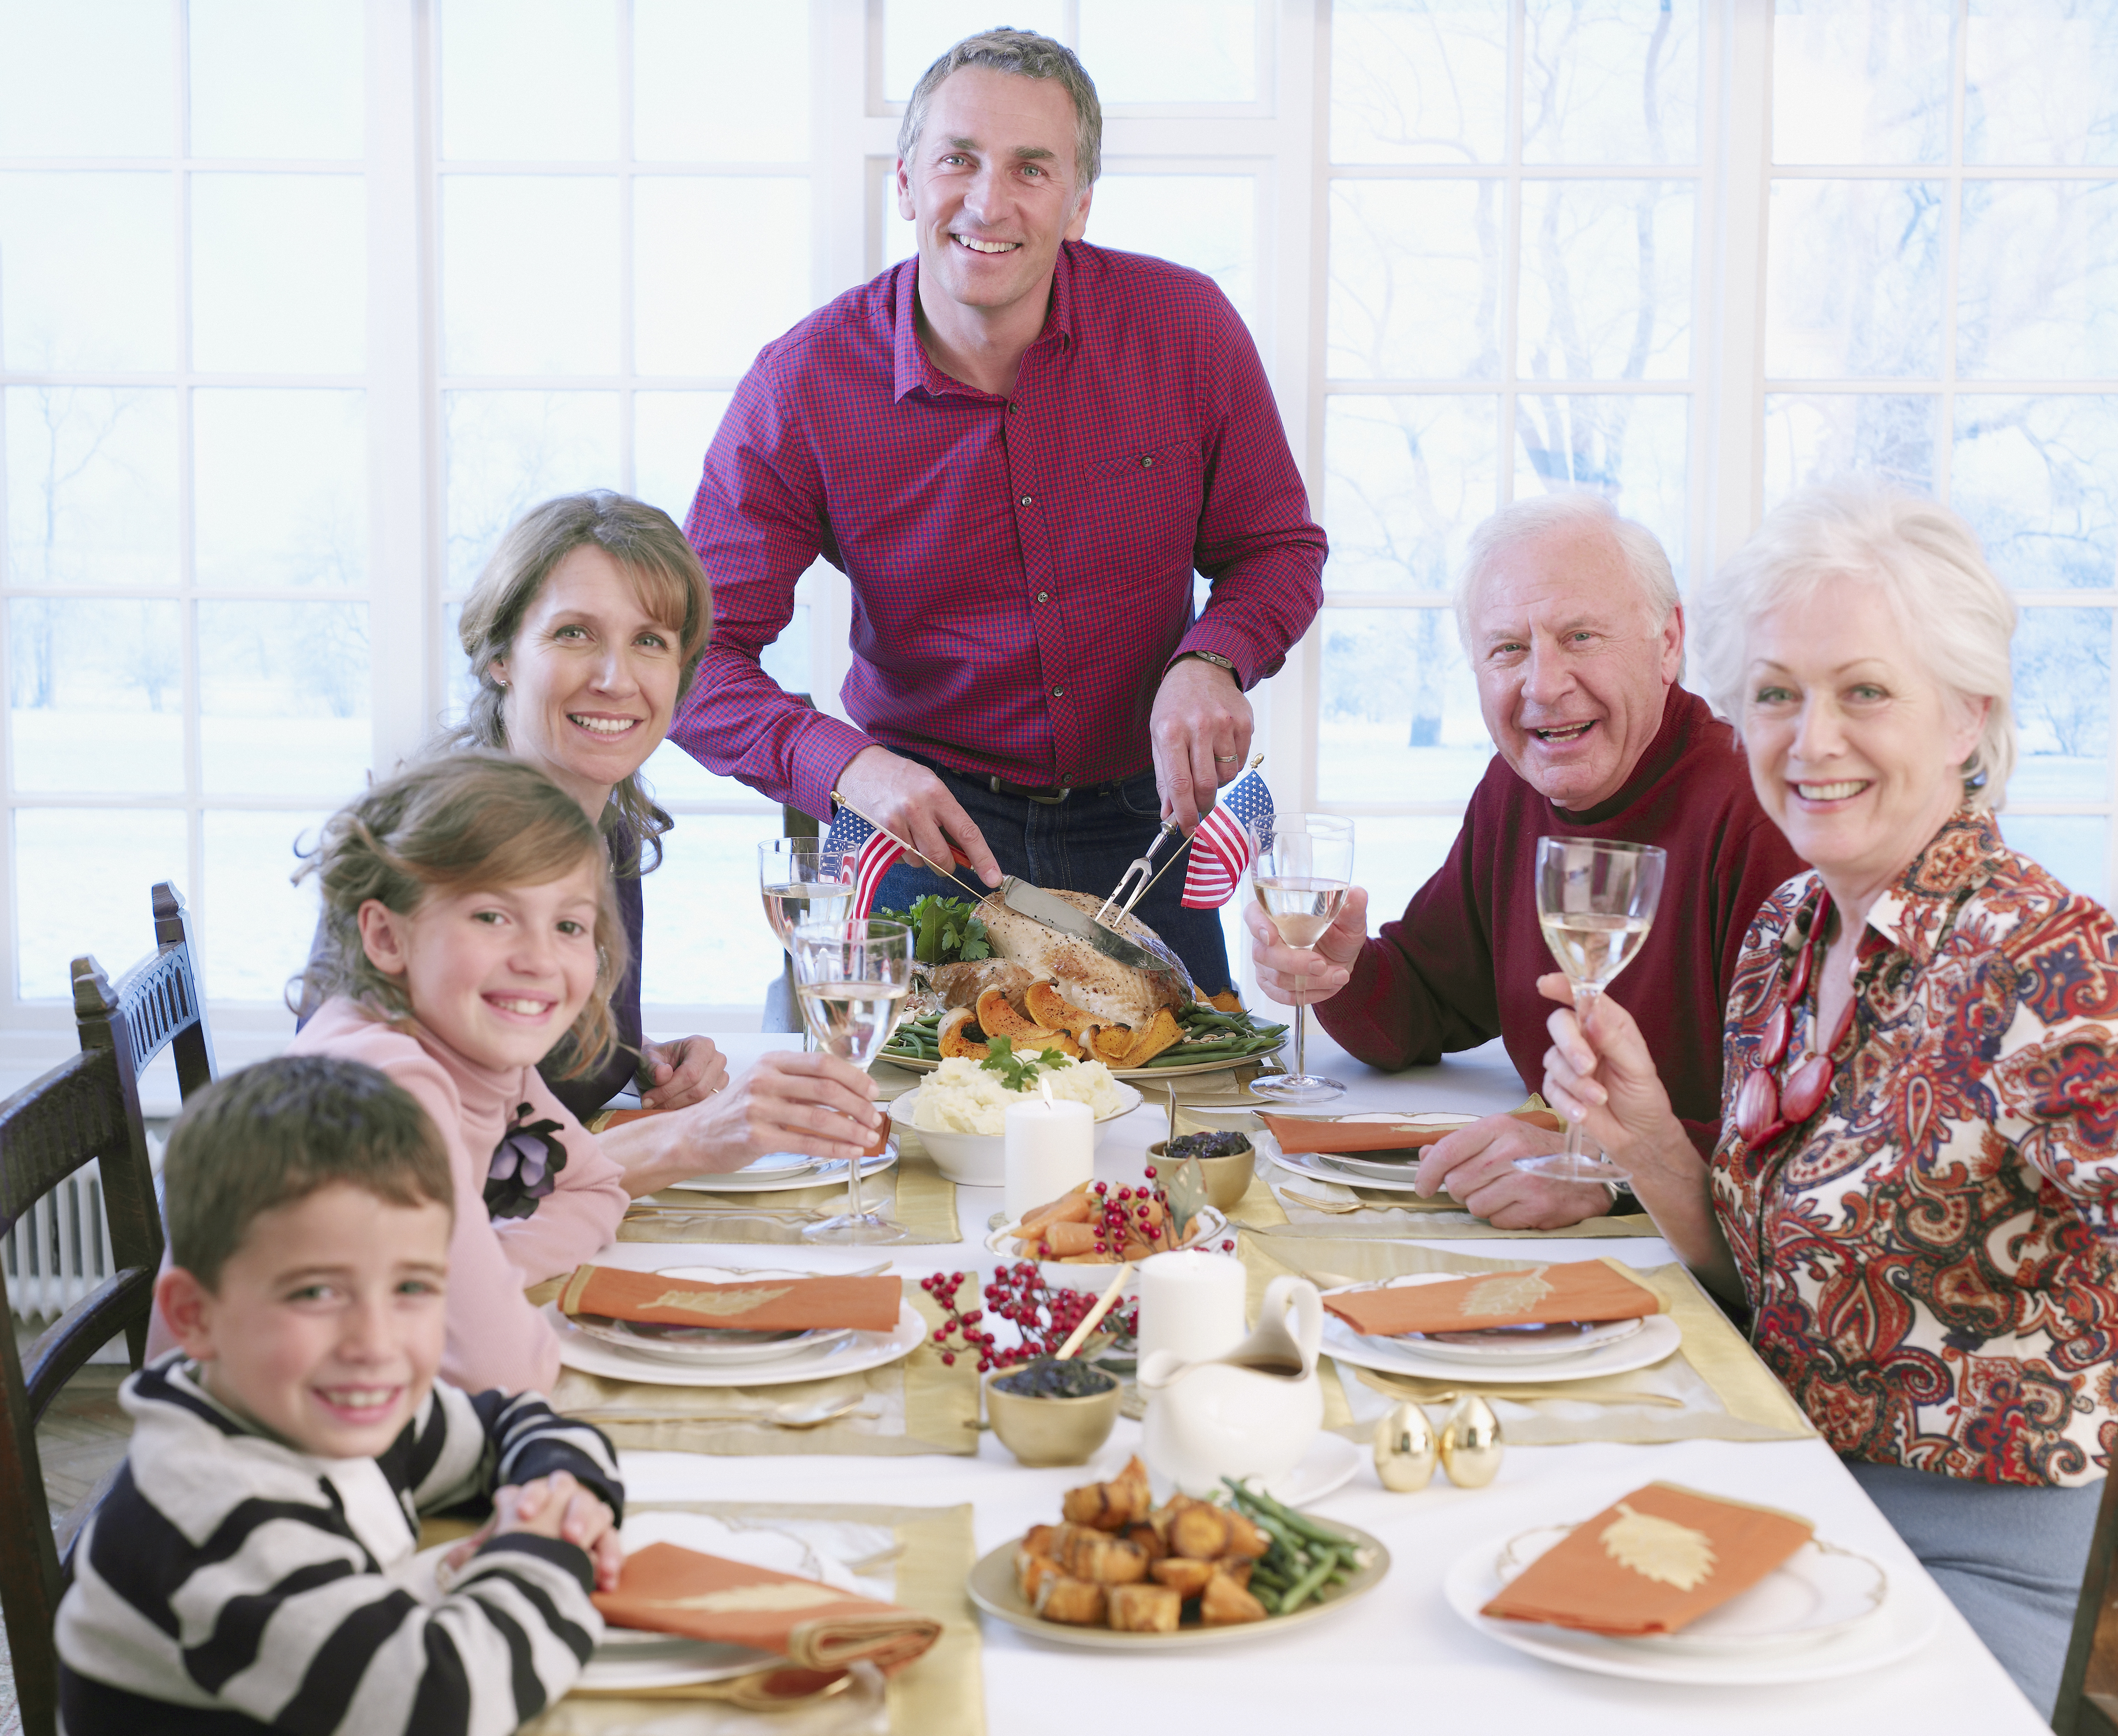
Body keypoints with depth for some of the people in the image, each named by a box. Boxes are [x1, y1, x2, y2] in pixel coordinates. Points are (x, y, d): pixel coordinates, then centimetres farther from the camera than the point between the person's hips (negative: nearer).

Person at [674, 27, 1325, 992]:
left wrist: (1210, 662, -20)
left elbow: (1278, 549, 2)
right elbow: (693, 653, -16)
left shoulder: (1186, 328, -10)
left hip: (1142, 826, 2)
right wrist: (848, 767, -34)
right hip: (925, 829, -2)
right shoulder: (803, 389, -15)